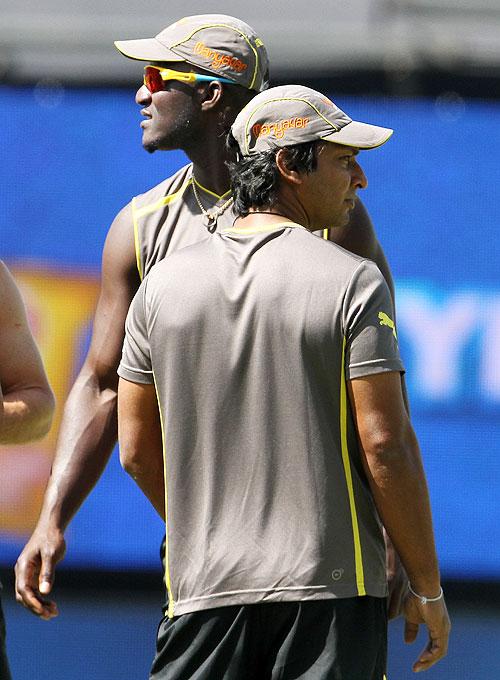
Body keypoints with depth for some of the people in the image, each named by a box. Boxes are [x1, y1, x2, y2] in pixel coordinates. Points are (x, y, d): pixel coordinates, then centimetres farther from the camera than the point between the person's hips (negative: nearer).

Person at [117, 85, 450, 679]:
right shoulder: (353, 283, -5)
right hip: (331, 586, -3)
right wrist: (427, 588, -1)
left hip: (204, 586, 3)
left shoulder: (164, 283, 8)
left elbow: (138, 450, 11)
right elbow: (386, 446, -10)